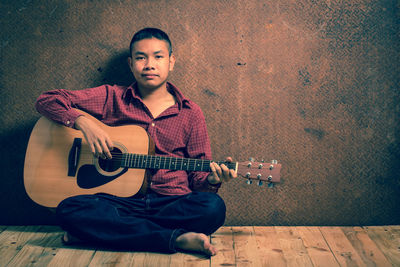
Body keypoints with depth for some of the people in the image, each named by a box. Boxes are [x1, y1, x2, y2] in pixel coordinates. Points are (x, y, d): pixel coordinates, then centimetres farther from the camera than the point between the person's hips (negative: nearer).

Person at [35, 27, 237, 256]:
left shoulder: (190, 113, 9)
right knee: (69, 209, -29)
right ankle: (177, 239, -28)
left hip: (173, 204, 1)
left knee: (213, 207, -31)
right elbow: (47, 100, 5)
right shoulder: (111, 98, 8)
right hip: (121, 201, 0)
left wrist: (212, 180, -13)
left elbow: (198, 177, 11)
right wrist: (84, 123, -12)